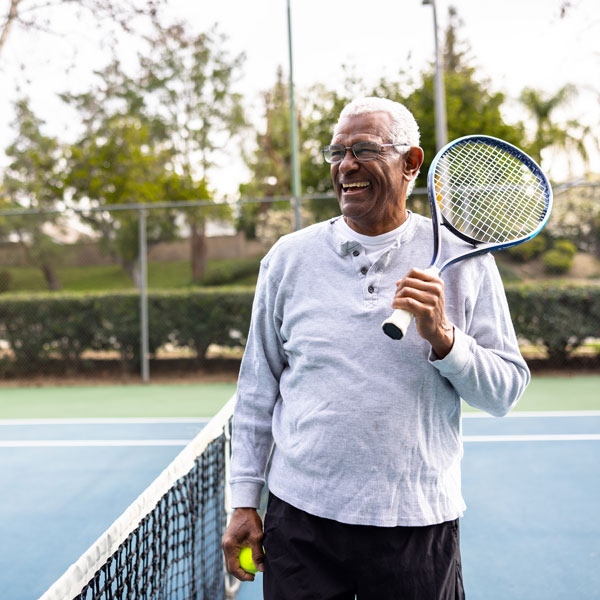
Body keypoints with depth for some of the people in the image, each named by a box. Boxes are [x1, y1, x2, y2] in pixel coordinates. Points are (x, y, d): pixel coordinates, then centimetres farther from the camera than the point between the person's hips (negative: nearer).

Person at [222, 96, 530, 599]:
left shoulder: (462, 259, -2)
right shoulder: (289, 257, 1)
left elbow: (507, 390, -1)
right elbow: (258, 388, 6)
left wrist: (443, 337, -18)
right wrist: (244, 501, 5)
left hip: (419, 525, 0)